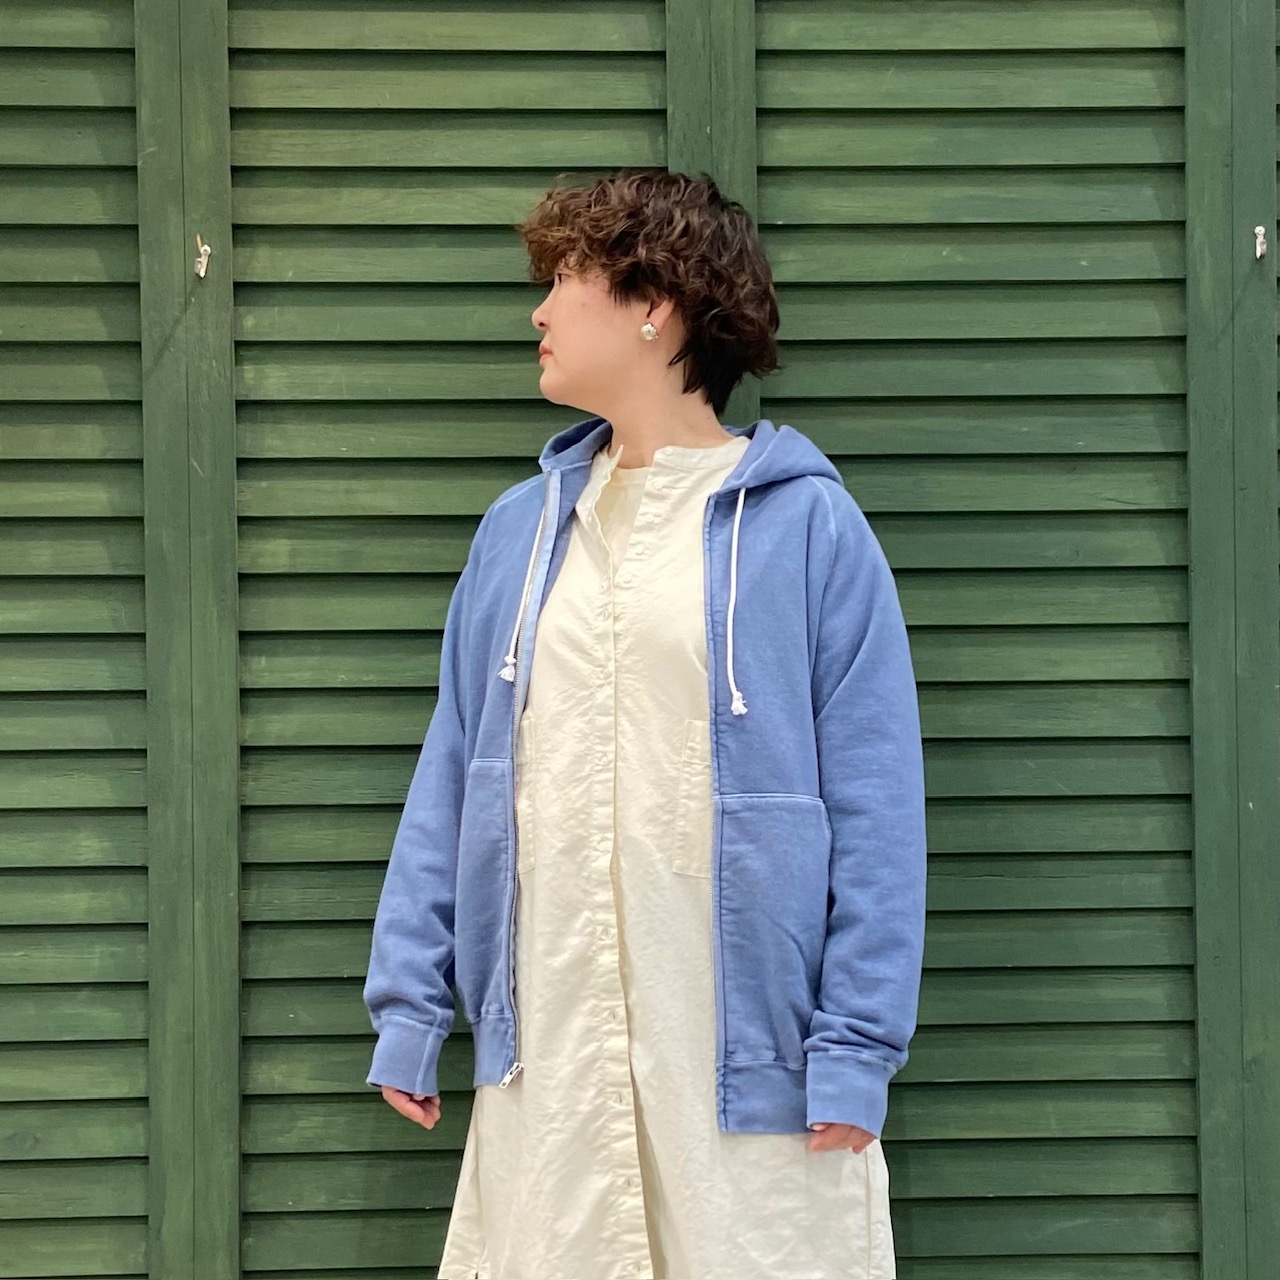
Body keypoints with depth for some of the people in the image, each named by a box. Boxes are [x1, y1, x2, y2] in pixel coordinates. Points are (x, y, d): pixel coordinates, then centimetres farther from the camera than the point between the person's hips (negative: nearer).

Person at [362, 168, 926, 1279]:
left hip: (750, 1060, -4)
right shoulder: (521, 529, 10)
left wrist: (857, 1050, -11)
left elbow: (873, 803, -7)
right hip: (547, 1052, 4)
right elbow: (452, 775, 11)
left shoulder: (807, 524, -5)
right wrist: (410, 1005, 6)